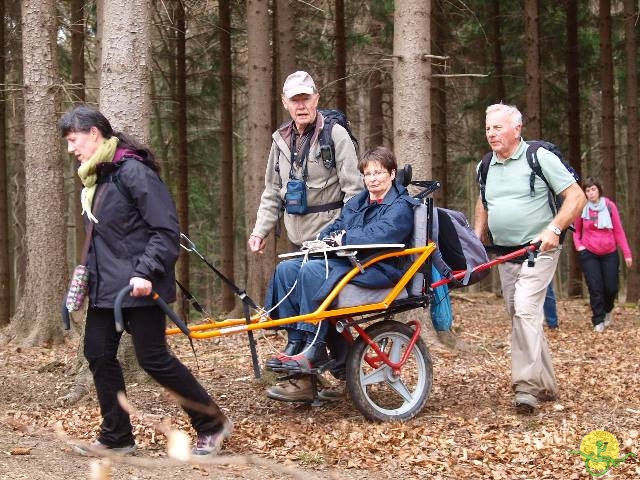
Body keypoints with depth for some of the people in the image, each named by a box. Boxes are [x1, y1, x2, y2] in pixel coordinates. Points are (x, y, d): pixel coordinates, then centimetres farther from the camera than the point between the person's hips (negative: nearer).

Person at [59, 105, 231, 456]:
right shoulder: (94, 177, 12)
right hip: (105, 285, 9)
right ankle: (117, 437, 18)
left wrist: (145, 273, -26)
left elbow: (166, 228, -19)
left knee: (153, 358, -5)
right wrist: (90, 272, 15)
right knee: (98, 354, 7)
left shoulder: (132, 171, -16)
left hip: (138, 286, -9)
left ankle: (212, 425, 9)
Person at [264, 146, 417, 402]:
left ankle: (313, 352, -28)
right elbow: (334, 229, 22)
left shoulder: (400, 207, -2)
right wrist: (329, 239, -1)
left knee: (312, 271, -31)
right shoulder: (357, 203, 24)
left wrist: (346, 239, -11)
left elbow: (380, 235, -20)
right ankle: (295, 346, -17)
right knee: (287, 269, -12)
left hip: (378, 268, -9)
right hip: (347, 261, 9)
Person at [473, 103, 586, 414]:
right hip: (505, 255, 7)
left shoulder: (540, 157, -10)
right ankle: (546, 385, 21)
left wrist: (554, 228, -23)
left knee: (525, 310, -21)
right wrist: (476, 239, 13)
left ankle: (527, 386, -20)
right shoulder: (485, 167, 8)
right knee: (520, 317, 10)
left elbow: (576, 197, -11)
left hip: (538, 250, -7)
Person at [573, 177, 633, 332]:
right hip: (589, 254, 0)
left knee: (611, 287, 2)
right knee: (595, 289, -4)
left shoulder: (609, 206, -5)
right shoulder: (582, 208, -4)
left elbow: (618, 230, -2)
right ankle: (598, 321, 7)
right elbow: (576, 231, 11)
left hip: (610, 254, 0)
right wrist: (578, 245, -7)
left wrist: (627, 253, -3)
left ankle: (607, 310, 33)